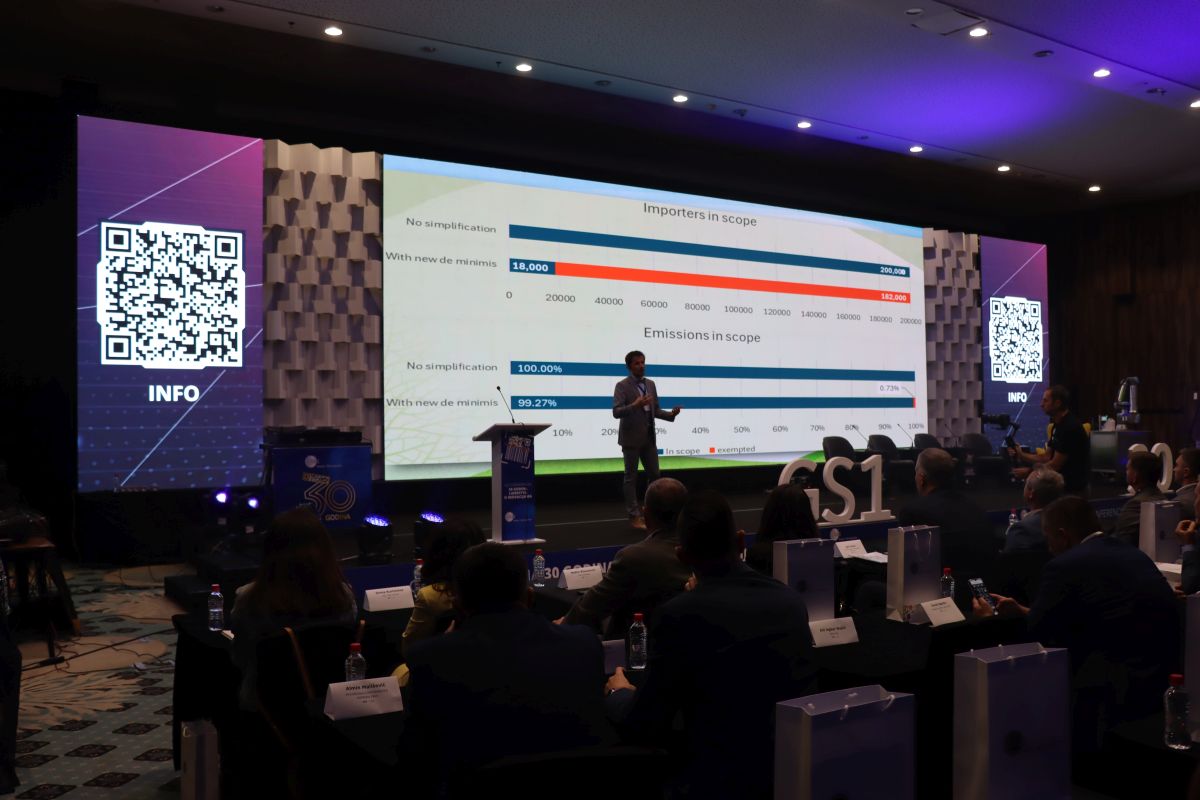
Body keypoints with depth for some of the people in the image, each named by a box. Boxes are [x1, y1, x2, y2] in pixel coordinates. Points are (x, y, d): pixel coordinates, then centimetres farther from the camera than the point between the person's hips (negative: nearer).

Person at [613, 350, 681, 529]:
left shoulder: (650, 384, 10)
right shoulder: (622, 386, -9)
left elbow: (655, 410, 13)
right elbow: (616, 412, -19)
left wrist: (671, 414, -5)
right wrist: (636, 405, -32)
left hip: (649, 438, 6)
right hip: (631, 438, -6)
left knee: (654, 475, 10)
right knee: (631, 477, 3)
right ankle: (634, 516, 9)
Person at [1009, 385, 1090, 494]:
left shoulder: (1070, 427, -20)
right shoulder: (1058, 425, 10)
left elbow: (1055, 465, -19)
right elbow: (1047, 457, 11)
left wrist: (1028, 471, -9)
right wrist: (1021, 455, -1)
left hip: (1072, 488, -9)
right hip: (1063, 483, 9)